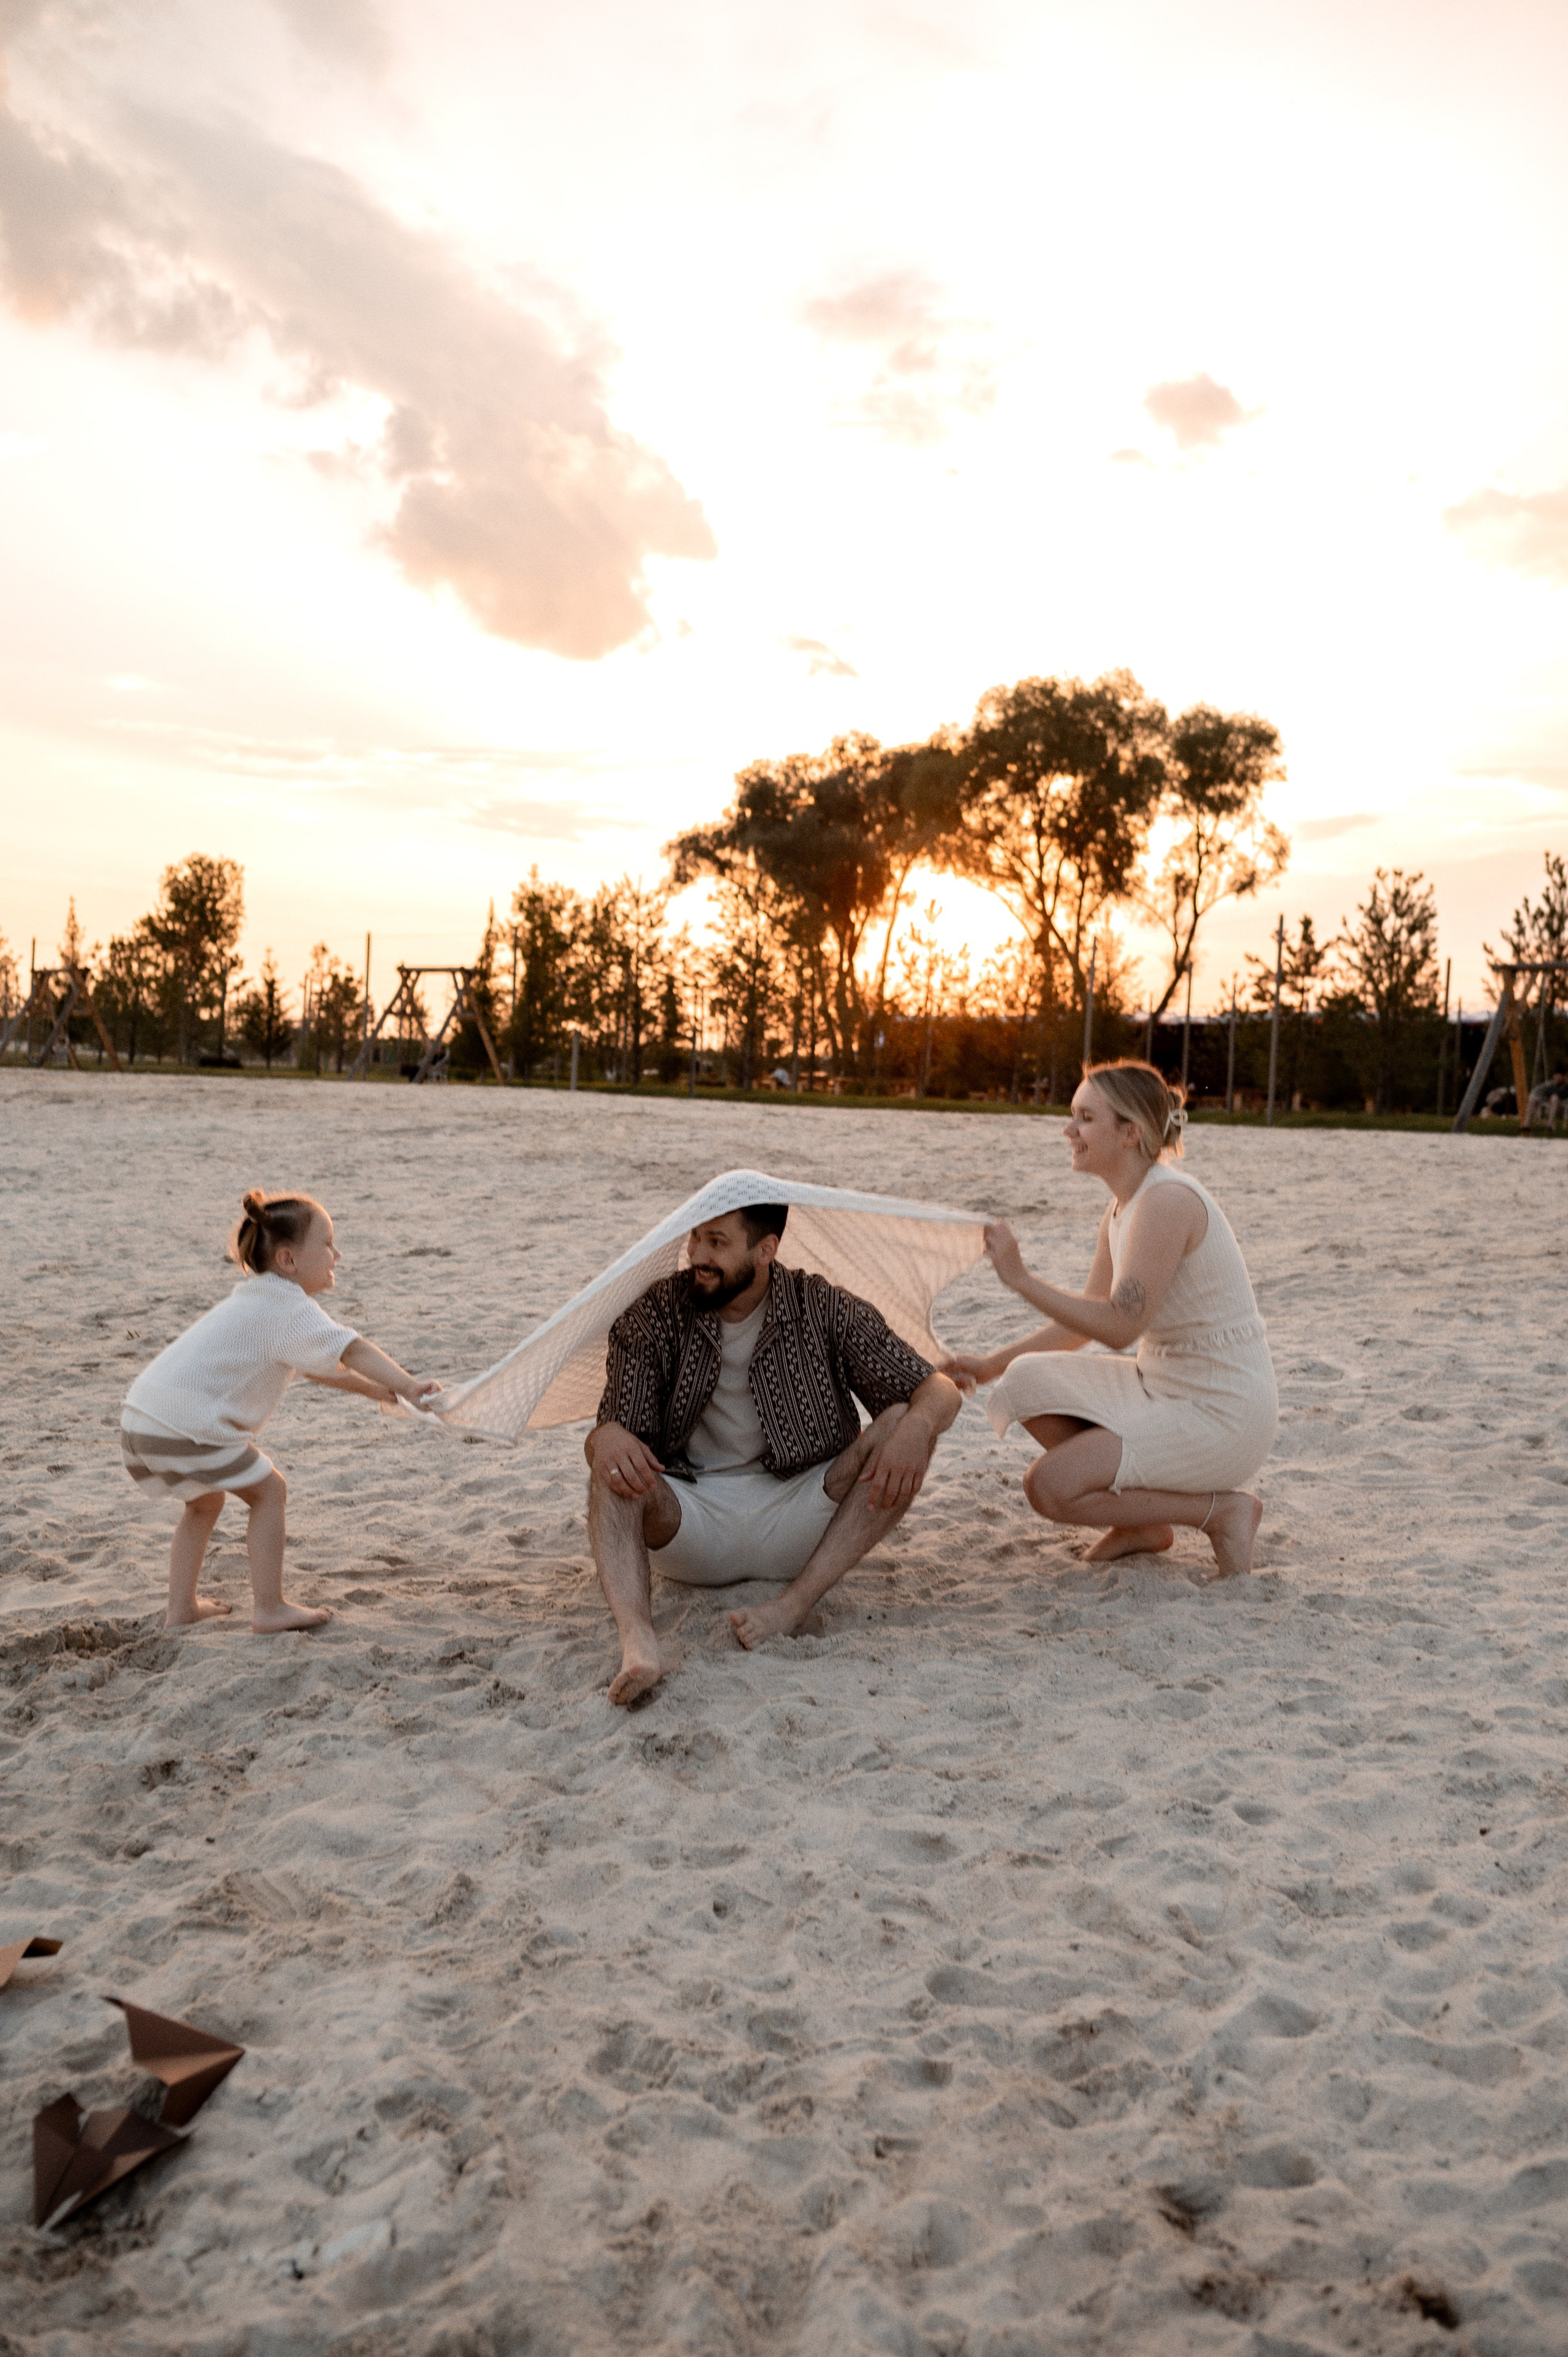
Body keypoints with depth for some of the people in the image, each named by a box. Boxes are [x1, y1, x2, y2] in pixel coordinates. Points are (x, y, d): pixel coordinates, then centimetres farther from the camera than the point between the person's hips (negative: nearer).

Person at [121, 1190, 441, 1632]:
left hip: (142, 1418, 10)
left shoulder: (258, 1303, 24)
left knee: (205, 1500, 28)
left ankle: (181, 1608, 31)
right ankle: (270, 1609, 7)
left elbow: (317, 1365, 30)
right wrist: (407, 1384, -22)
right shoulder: (290, 1307, -8)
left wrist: (375, 1388, 27)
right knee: (267, 1490, 4)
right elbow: (350, 1350, -19)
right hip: (184, 1425, -10)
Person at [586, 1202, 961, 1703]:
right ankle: (637, 1642, -50)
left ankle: (795, 1605, -28)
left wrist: (918, 1427, -29)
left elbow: (938, 1390, -4)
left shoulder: (825, 1310, -3)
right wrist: (607, 1438, -34)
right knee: (615, 1472, -29)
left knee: (903, 1423, -21)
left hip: (796, 1521, 0)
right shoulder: (654, 1317, -3)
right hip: (692, 1525, 0)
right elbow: (612, 1426, -7)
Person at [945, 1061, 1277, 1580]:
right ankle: (1141, 1522, 8)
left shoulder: (1167, 1201, -22)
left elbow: (1119, 1327, -27)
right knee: (1026, 1382, -2)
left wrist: (1020, 1278, -24)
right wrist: (988, 1367, 10)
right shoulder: (1123, 1206, 7)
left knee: (1049, 1486, -17)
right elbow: (1085, 1317, 14)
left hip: (1222, 1415, -9)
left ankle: (1223, 1510, -2)